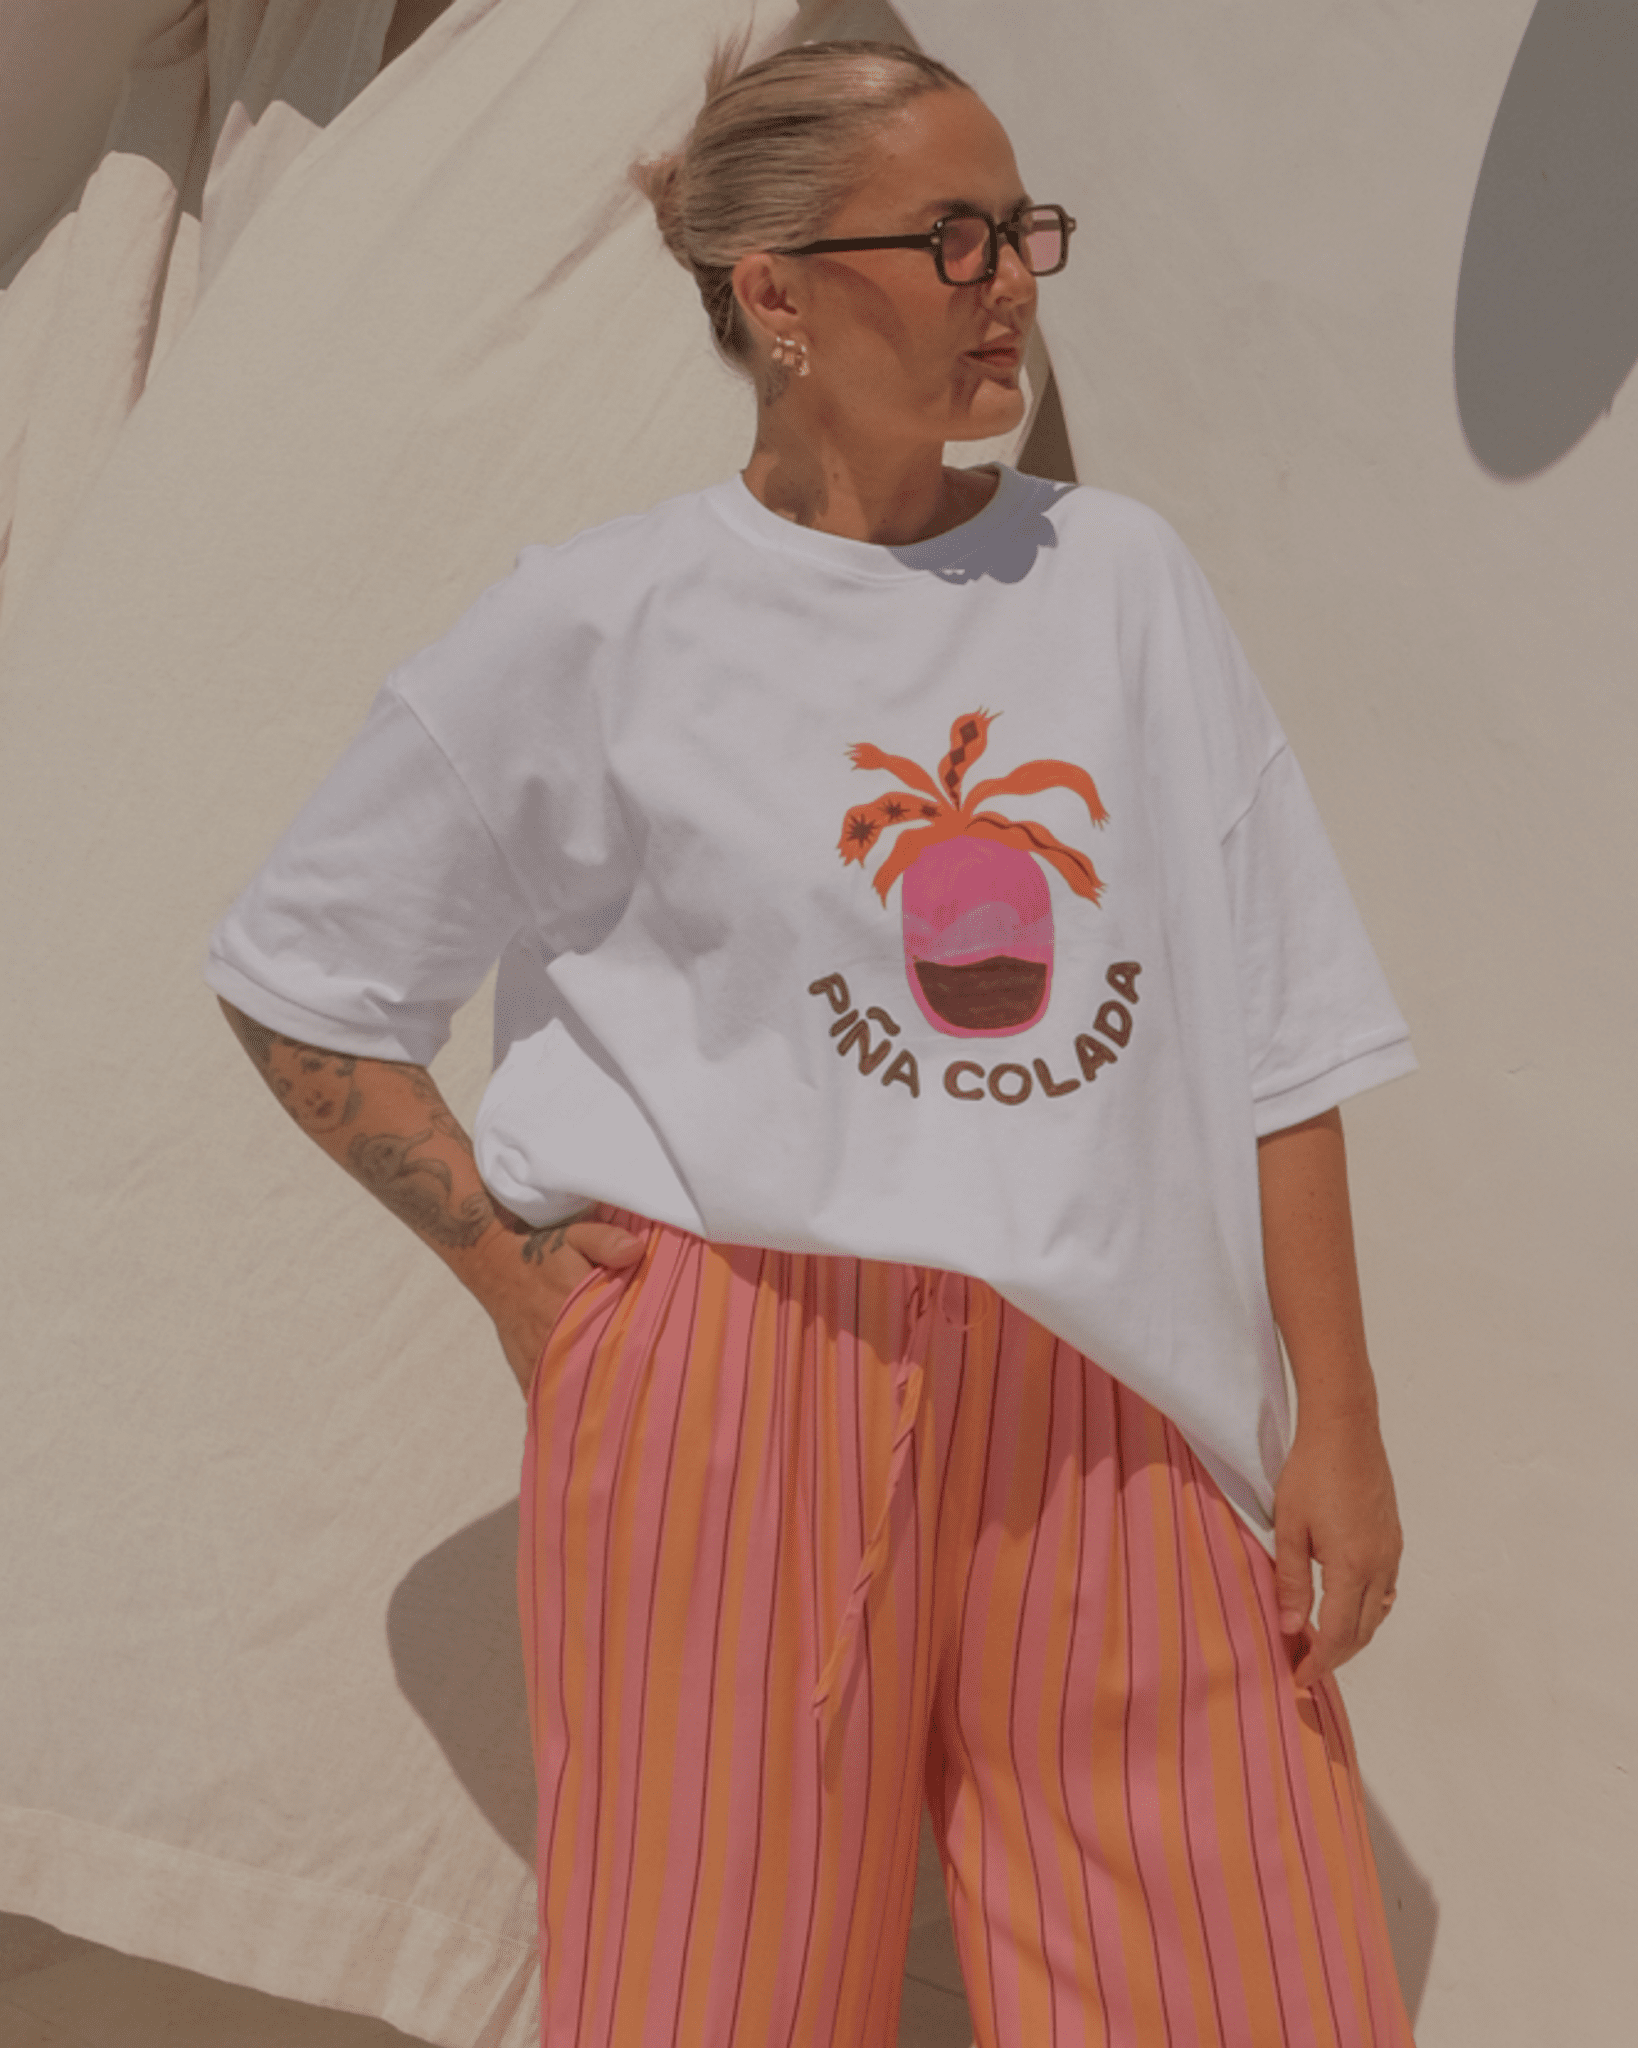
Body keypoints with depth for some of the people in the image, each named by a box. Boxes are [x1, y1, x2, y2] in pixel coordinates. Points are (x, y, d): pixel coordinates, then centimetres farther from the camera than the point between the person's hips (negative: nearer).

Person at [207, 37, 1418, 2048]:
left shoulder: (1122, 579, 9)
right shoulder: (598, 631, 0)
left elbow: (1275, 1034, 10)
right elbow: (300, 983, 10)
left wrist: (1338, 1415, 6)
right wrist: (517, 1277, 2)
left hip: (1113, 1423, 3)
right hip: (744, 1399, -2)